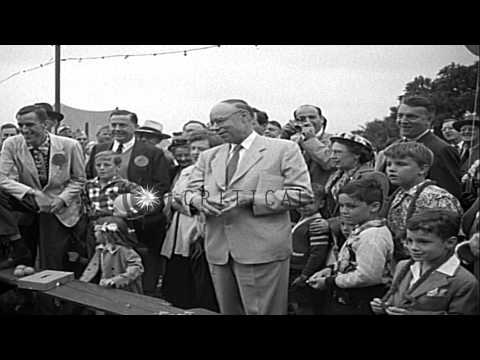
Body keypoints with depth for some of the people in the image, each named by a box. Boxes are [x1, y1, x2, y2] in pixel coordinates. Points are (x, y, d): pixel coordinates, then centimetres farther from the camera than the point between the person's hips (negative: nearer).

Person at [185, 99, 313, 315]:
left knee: (262, 311, 0)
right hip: (218, 252, 5)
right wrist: (199, 201, -12)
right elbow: (190, 192, 14)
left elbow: (302, 193, -8)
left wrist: (250, 198, -16)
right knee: (228, 311, 13)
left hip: (263, 251, -5)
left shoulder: (284, 150, 0)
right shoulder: (208, 156, 17)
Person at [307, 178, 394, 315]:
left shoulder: (373, 235, -23)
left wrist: (329, 282, -19)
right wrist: (331, 269, 5)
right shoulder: (360, 229, 9)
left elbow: (366, 276, -29)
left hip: (360, 305, -10)